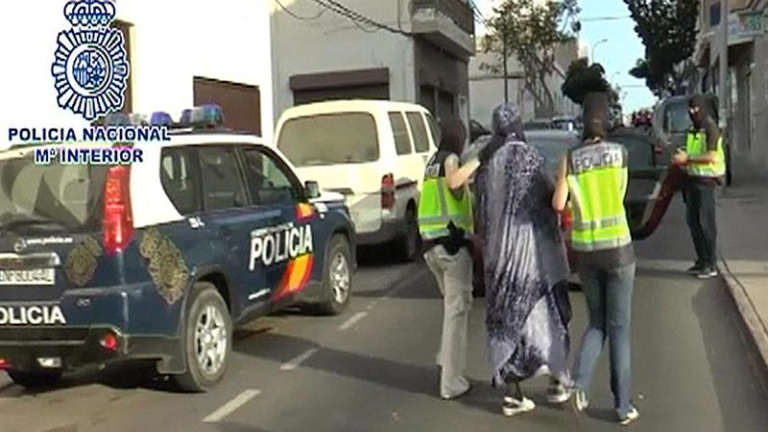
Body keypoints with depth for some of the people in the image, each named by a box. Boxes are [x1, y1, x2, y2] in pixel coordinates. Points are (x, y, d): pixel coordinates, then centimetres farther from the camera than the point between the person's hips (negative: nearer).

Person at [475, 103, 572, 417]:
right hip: (532, 246, -5)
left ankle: (511, 393, 9)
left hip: (499, 251, 5)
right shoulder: (527, 156, -11)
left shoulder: (485, 161, 5)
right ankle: (557, 381, 20)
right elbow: (550, 198, -11)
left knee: (506, 316, 8)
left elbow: (481, 209, 10)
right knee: (547, 311, 11)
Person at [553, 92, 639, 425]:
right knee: (619, 327, 8)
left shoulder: (570, 158, -3)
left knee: (597, 321, 19)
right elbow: (619, 195, 9)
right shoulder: (621, 153, -3)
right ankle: (623, 405, 12)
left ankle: (580, 381, -1)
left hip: (584, 251, 2)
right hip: (617, 248, -2)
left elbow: (558, 205, -5)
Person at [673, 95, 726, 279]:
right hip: (692, 178, 9)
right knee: (693, 221, 11)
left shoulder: (711, 129, -12)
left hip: (706, 180, -9)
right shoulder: (693, 130, 15)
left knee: (706, 222, -5)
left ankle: (711, 265, 1)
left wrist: (688, 159, -19)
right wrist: (683, 159, 5)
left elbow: (711, 157, -21)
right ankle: (702, 260, 21)